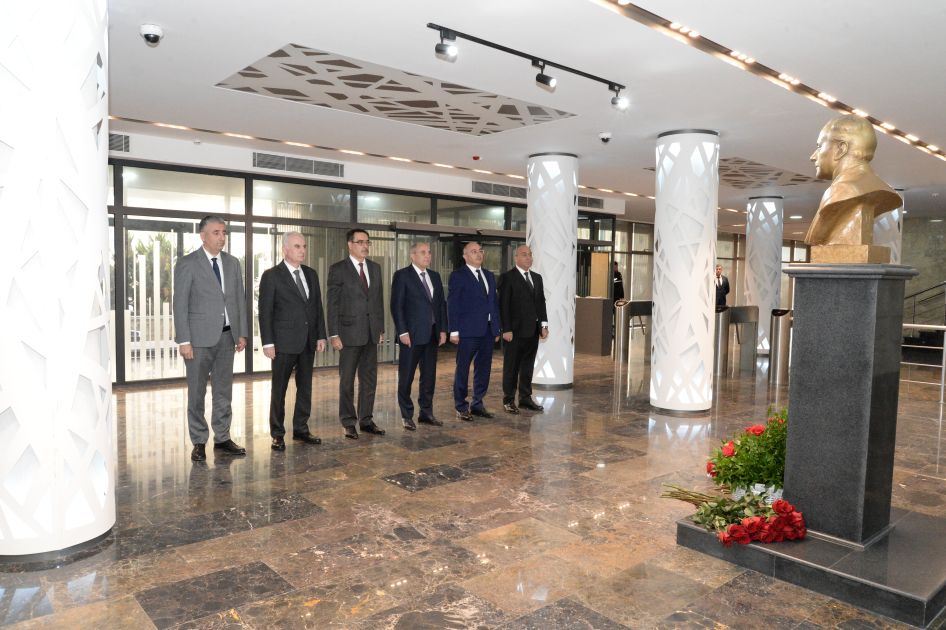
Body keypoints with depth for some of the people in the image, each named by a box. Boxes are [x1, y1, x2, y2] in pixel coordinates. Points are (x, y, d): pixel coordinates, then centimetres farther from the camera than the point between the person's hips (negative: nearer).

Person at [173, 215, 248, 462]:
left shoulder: (232, 263, 10)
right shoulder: (187, 264, -5)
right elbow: (180, 304, -7)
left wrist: (242, 333, 6)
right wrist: (184, 341, -12)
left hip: (226, 336, 5)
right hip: (199, 337, -5)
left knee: (224, 390, 10)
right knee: (197, 392, 4)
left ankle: (222, 439, 20)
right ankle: (199, 442, 15)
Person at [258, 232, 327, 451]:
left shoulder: (311, 274, 10)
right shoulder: (271, 276, -6)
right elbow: (265, 312, -7)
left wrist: (321, 335, 7)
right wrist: (268, 343, -12)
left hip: (308, 342, 5)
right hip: (284, 342, -5)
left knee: (305, 387, 12)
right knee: (279, 389, 4)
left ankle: (301, 429, 23)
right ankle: (277, 434, 15)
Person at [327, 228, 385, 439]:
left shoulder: (375, 268, 10)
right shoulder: (338, 269, -6)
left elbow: (379, 300, 12)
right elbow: (332, 304, -8)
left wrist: (381, 328, 9)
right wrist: (334, 334, -12)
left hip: (371, 333, 5)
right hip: (349, 333, -5)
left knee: (369, 379, 10)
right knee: (347, 380, 6)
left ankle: (366, 420, 21)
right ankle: (349, 423, 16)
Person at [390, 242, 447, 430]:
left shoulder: (435, 276, 13)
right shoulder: (402, 275, -5)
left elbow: (441, 304, 14)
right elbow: (396, 306, -9)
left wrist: (443, 329, 6)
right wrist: (402, 332, -15)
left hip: (432, 334, 6)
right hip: (411, 335, -6)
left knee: (429, 376, 10)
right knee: (406, 377, 3)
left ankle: (426, 413, 21)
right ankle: (407, 416, 13)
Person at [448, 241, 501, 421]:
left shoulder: (489, 276, 16)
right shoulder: (458, 276, -4)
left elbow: (495, 302, 17)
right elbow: (452, 305, -7)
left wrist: (497, 328, 11)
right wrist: (454, 330, -13)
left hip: (488, 331, 6)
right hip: (468, 331, -6)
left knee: (484, 369, 11)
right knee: (462, 369, 2)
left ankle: (477, 404, 23)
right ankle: (461, 407, 12)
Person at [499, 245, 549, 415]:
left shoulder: (537, 278, 14)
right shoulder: (507, 278, -6)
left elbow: (541, 302, 14)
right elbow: (503, 305, -10)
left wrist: (544, 324, 6)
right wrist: (506, 329, -14)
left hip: (533, 331, 6)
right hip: (515, 331, -6)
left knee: (528, 367, 12)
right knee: (511, 368, 3)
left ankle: (525, 398, 22)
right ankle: (509, 400, 12)